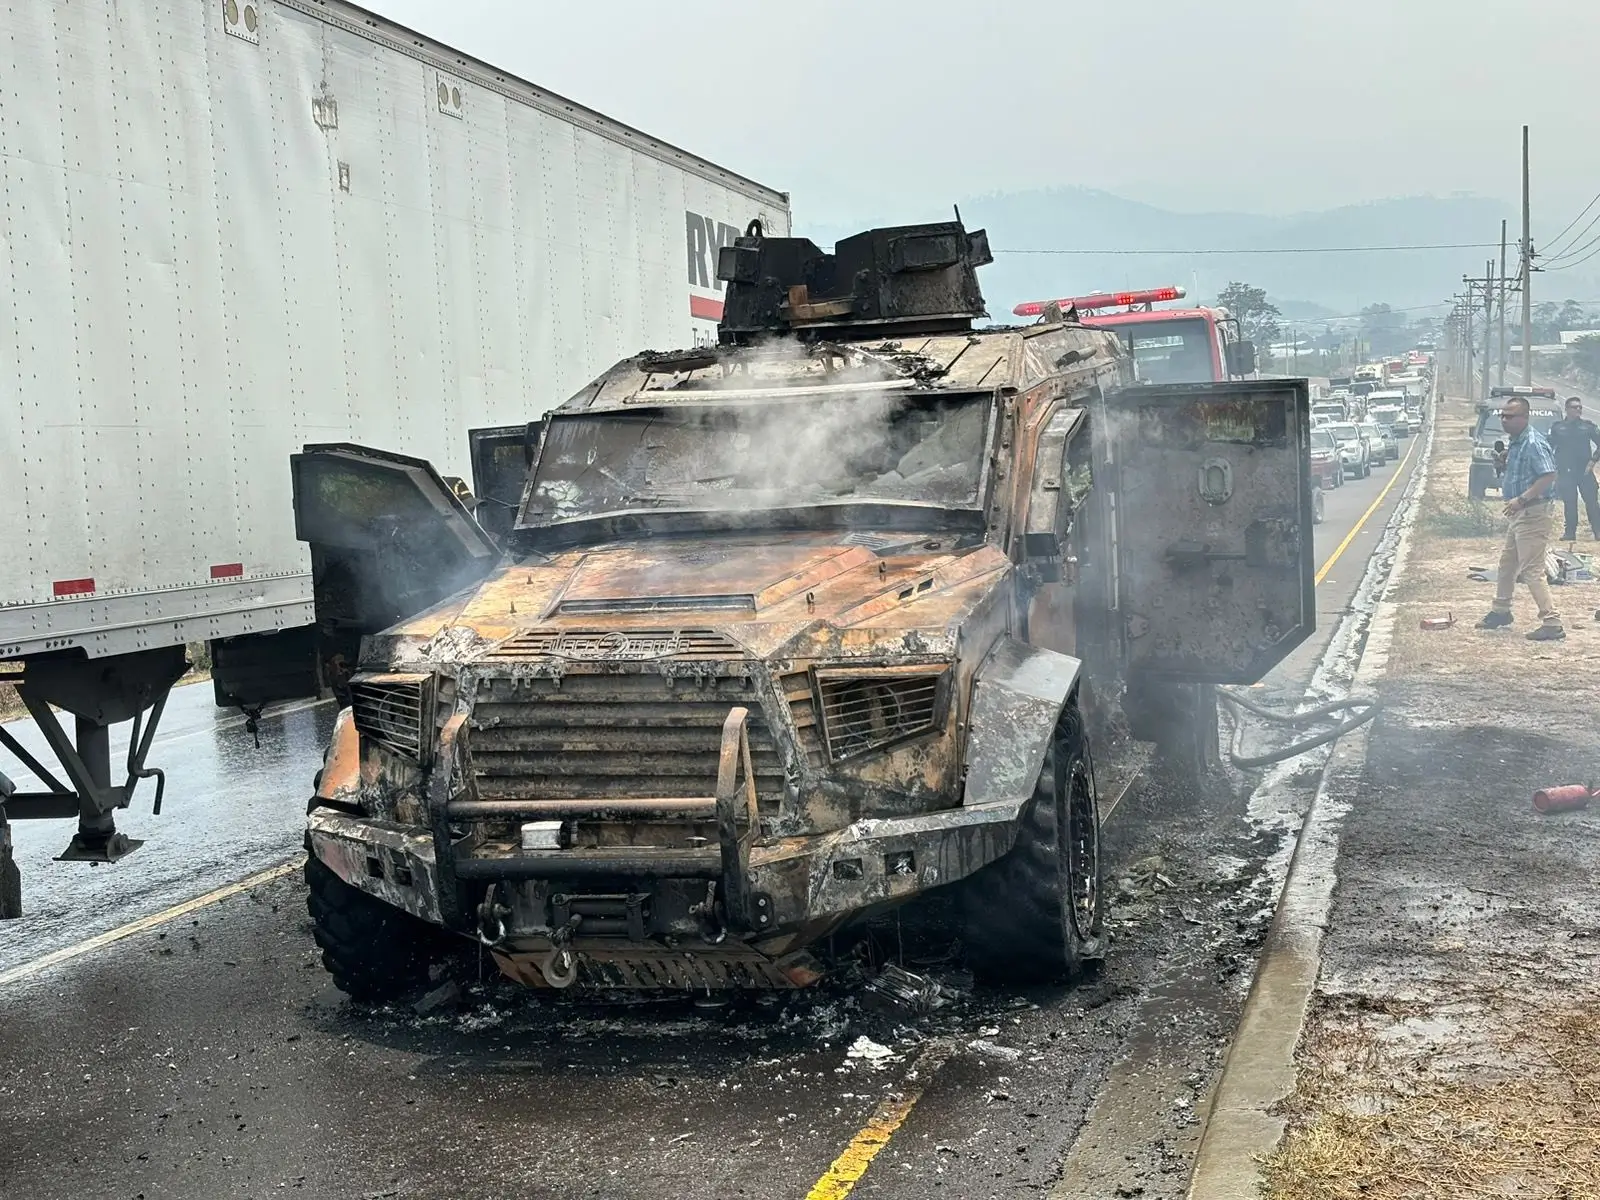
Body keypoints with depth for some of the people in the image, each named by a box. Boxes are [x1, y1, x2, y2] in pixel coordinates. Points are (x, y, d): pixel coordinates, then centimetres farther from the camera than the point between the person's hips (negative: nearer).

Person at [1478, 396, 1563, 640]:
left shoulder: (1533, 443, -19)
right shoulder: (1515, 443, 12)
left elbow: (1549, 476, -27)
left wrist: (1521, 499, -27)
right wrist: (1503, 460, 6)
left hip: (1533, 512, -11)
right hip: (1520, 513, 11)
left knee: (1532, 569, -11)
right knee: (1507, 563, 22)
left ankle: (1552, 624, -11)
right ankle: (1500, 611, 39)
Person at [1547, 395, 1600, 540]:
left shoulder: (1588, 426, 5)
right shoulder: (1557, 427, 6)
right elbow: (1549, 448, 8)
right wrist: (1554, 467, 0)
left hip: (1585, 471, -1)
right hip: (1565, 472, 1)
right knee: (1569, 503, 4)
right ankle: (1570, 532, 11)